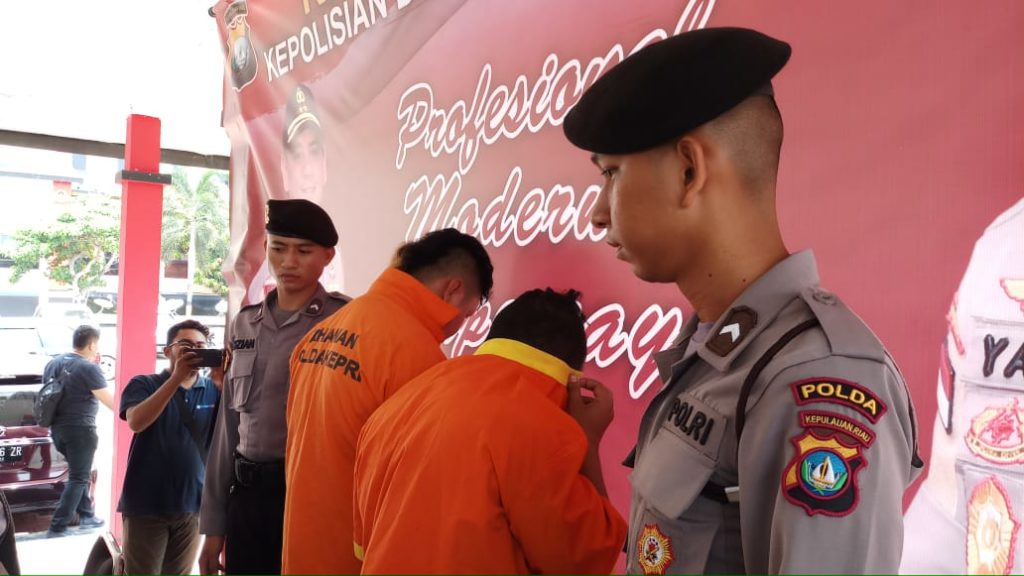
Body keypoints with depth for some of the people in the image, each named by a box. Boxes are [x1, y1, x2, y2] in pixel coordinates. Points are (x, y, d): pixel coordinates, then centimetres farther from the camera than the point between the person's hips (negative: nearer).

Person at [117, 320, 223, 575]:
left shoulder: (214, 390, 5)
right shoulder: (144, 384, -1)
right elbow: (136, 422, -18)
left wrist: (224, 384, -17)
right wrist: (176, 378, -23)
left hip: (192, 505, 3)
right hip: (146, 504, -2)